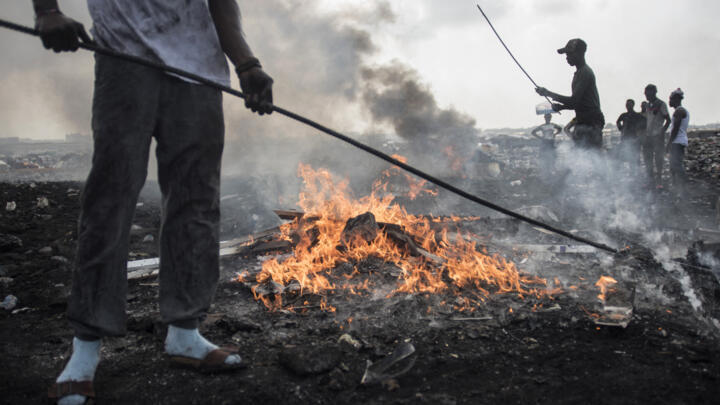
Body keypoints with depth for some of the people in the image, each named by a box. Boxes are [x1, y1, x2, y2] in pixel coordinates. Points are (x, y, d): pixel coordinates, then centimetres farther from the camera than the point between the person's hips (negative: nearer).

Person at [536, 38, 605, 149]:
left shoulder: (585, 73, -14)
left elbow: (574, 101, -21)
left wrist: (548, 93, -16)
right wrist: (561, 106, 10)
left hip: (590, 124, -10)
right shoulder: (580, 72, 20)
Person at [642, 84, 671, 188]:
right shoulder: (648, 105, 16)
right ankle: (651, 181, 14)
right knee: (647, 158, 6)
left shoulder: (661, 104, -4)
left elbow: (668, 120, -3)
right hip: (648, 136, 7)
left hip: (657, 136, -7)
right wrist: (644, 133, 13)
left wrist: (662, 131, -12)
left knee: (658, 158, -5)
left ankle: (659, 181, 1)